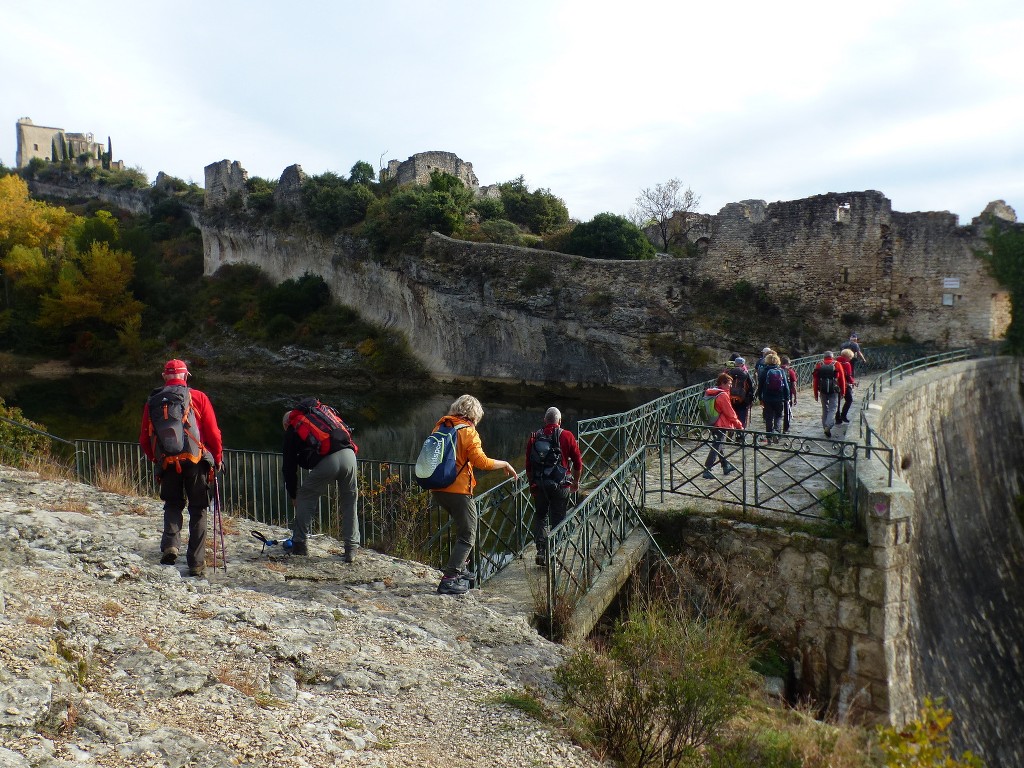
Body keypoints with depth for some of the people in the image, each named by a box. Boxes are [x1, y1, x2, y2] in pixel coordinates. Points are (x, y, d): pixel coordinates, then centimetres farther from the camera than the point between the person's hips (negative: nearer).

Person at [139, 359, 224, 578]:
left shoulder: (152, 402, 8)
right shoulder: (198, 397, 0)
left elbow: (144, 439, 11)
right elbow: (213, 432, -3)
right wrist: (218, 458, 10)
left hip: (168, 465, 2)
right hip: (196, 462, -2)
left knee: (172, 504, 22)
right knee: (198, 511, 7)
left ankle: (170, 543, -2)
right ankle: (196, 563, 6)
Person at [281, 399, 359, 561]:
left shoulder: (292, 431, 22)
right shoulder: (324, 409, 33)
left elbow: (289, 468, 25)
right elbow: (346, 430, 24)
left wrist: (293, 496, 36)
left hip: (326, 461, -3)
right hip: (349, 454, 4)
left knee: (305, 498, 20)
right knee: (350, 503, 17)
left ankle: (300, 544, 25)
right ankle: (351, 550, 16)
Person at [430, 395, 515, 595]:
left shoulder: (440, 426, 11)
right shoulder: (468, 431, -11)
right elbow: (481, 462, -17)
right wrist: (504, 464, -3)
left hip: (438, 488, 8)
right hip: (458, 490, -8)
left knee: (463, 528, 25)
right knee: (467, 536, 1)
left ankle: (459, 570, 30)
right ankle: (449, 580, -7)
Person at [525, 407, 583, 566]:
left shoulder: (534, 437, 4)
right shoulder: (567, 436, -2)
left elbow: (528, 465, 8)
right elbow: (578, 462, 1)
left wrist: (532, 483, 20)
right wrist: (576, 481, 15)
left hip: (539, 485, 2)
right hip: (561, 485, -2)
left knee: (540, 517, 16)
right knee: (557, 520, 7)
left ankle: (541, 551, 5)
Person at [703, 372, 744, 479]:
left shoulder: (709, 393, 7)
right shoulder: (723, 395, -18)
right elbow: (730, 413, -16)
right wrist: (739, 425, -7)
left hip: (711, 423, 9)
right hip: (721, 425, -9)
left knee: (718, 445, 19)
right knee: (716, 447, -6)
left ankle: (726, 466, 33)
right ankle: (707, 471, -10)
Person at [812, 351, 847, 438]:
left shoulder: (819, 365, 4)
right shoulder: (837, 365, 0)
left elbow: (815, 380, 3)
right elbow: (842, 379, 0)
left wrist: (816, 394, 8)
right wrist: (842, 392, 10)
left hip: (823, 391, 2)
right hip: (834, 391, -2)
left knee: (825, 409, 14)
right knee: (832, 409, 0)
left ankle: (825, 427, 16)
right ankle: (828, 426, -18)